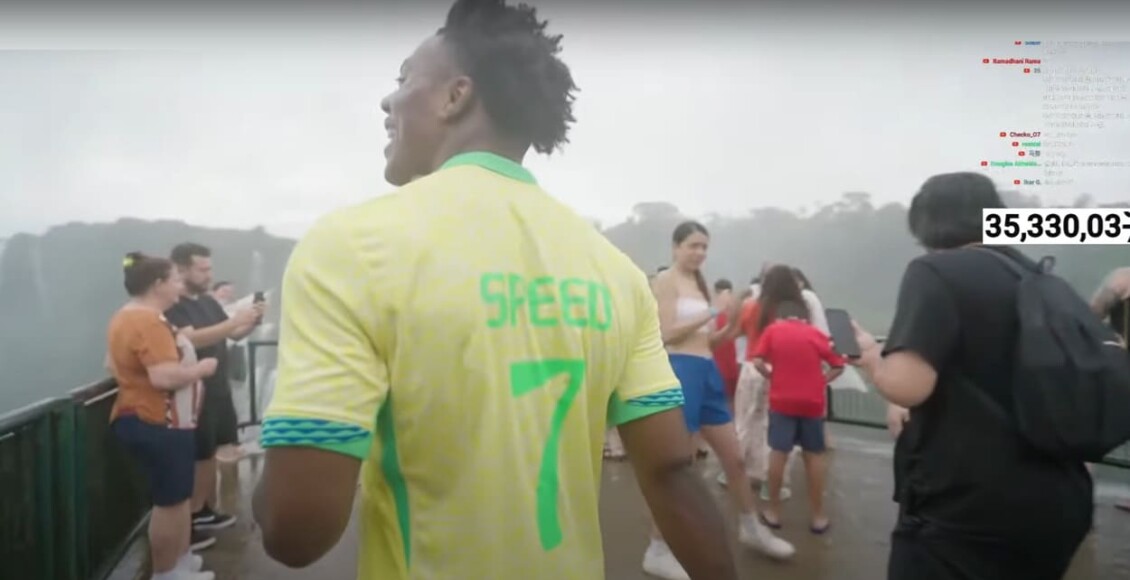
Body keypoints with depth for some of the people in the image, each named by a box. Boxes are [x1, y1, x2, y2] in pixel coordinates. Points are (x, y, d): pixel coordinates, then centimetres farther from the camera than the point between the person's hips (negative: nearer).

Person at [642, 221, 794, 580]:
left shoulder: (701, 285, 16)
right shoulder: (666, 281, -5)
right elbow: (668, 333, -15)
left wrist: (731, 325, 0)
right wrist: (712, 314, -14)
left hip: (708, 372, 8)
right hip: (681, 372, -8)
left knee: (734, 457, 17)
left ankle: (751, 527, 38)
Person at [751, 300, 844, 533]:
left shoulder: (772, 330, 2)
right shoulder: (817, 334, 7)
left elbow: (758, 362, -7)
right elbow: (838, 366, 4)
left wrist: (773, 377, 7)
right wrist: (820, 382, 8)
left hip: (782, 400, -1)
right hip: (813, 402, 1)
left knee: (779, 453, 7)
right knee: (814, 455, 11)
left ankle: (773, 511, 14)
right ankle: (818, 515, 17)